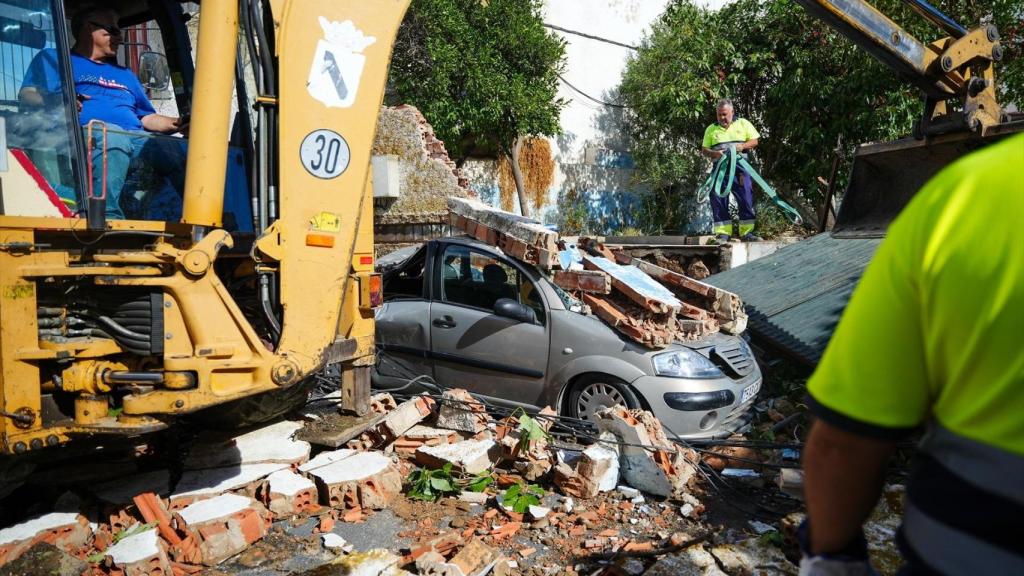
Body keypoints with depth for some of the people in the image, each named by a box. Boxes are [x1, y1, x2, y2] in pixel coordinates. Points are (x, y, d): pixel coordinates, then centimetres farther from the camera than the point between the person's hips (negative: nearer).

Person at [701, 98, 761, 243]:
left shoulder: (743, 124, 12)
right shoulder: (711, 129, 14)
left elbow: (755, 141, 10)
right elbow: (704, 150, 10)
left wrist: (743, 146, -10)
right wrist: (714, 153, -11)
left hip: (740, 167, -1)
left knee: (746, 199, -4)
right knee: (718, 200, -5)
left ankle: (747, 232, 2)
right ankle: (722, 233, 1)